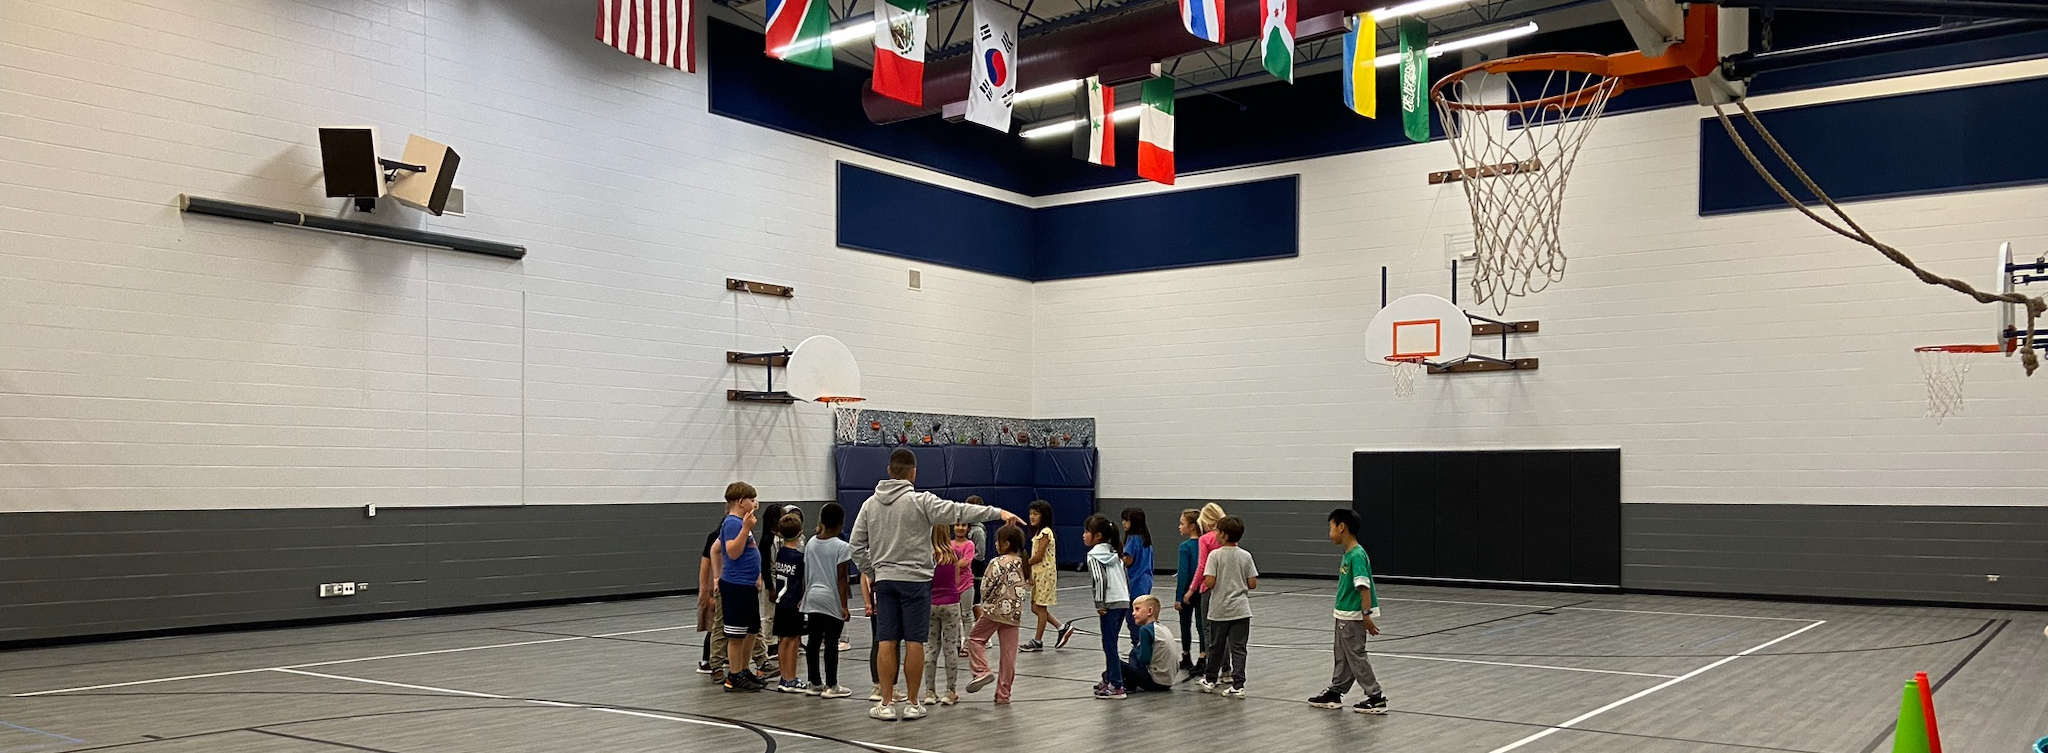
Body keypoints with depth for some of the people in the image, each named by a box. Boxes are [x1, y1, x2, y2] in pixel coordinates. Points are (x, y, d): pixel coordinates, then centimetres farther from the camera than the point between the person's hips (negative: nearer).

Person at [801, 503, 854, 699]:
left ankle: (815, 683, 18)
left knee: (813, 641, 10)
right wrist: (844, 606, -11)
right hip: (832, 599, -6)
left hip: (812, 597, 6)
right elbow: (841, 579, -13)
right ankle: (831, 685, 4)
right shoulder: (842, 547, -11)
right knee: (831, 643, -1)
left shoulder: (810, 543, 5)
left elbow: (805, 574, 10)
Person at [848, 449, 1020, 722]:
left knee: (887, 642, 5)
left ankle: (886, 704, 7)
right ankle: (913, 704, 8)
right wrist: (998, 512, -16)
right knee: (914, 642, 2)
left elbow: (857, 545, 9)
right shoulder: (920, 501, -9)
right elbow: (958, 512, -16)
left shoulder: (870, 504, 7)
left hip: (885, 580, 4)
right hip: (915, 580, -4)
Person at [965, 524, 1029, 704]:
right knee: (1009, 653, 7)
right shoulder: (1024, 565, 8)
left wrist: (985, 602, 8)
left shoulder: (998, 563, -12)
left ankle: (981, 671, -4)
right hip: (1014, 614, 6)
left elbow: (985, 588, -11)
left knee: (975, 638, 15)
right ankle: (1003, 694, 12)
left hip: (995, 610, -6)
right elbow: (1027, 589, 13)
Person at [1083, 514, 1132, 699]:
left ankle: (1116, 687, -2)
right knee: (1110, 644, 18)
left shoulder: (1094, 554, -7)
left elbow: (1099, 578, -19)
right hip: (1124, 601, 8)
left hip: (1111, 604, -8)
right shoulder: (1113, 552, 17)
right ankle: (1109, 679, 25)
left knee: (1109, 646, -3)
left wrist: (1099, 603, -14)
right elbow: (1126, 577, 17)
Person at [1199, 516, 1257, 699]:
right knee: (1238, 648, 2)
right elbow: (1252, 584, -2)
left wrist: (1205, 582, 6)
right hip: (1240, 610, 1)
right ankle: (1238, 685, -4)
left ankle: (1210, 680, 28)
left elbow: (1209, 582, -16)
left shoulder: (1215, 555, -10)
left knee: (1217, 647, 13)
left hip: (1219, 610, -1)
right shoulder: (1246, 556, -1)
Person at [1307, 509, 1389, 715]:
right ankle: (1334, 693, 29)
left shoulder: (1357, 555, -21)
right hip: (1344, 614, 10)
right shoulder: (1347, 554, 8)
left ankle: (1376, 698, 6)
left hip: (1354, 617, -10)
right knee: (1342, 654, 18)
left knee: (1356, 656, -2)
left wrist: (1366, 615, -29)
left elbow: (1364, 587, -26)